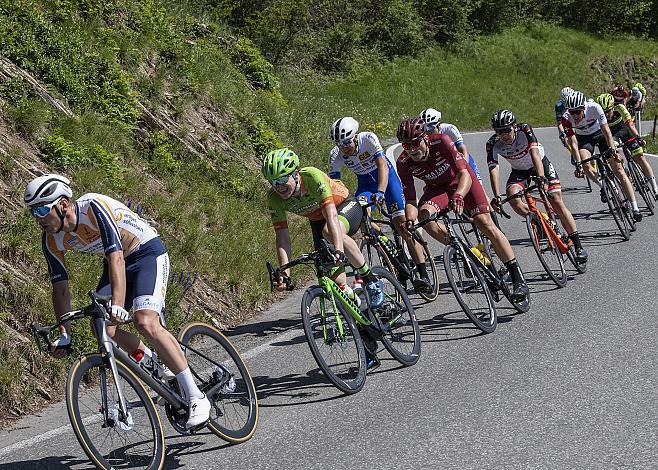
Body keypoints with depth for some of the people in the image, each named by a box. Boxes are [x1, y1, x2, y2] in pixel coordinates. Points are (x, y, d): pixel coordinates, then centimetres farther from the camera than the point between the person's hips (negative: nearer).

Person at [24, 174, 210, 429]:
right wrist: (65, 335, -9)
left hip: (148, 252, -7)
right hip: (117, 261, 7)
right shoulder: (51, 239, -10)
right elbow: (60, 287, -3)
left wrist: (118, 307, -49)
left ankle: (196, 398, -21)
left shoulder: (94, 207, -31)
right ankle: (152, 362, 17)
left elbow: (116, 257, -39)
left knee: (145, 321, -26)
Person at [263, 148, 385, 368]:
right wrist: (284, 272, -35)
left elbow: (331, 215, -44)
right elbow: (282, 235, -23)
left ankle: (371, 280, -20)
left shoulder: (312, 176, -35)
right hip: (317, 221, 5)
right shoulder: (274, 198, -22)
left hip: (346, 206, -4)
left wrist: (338, 249, -57)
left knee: (331, 231, -40)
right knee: (335, 279, -11)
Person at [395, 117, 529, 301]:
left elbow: (464, 175, -39)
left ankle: (518, 278, -11)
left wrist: (458, 197, -59)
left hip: (462, 180, -3)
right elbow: (410, 201, -24)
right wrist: (409, 220, -45)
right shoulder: (404, 163, -25)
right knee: (423, 215, -28)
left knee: (484, 223, -17)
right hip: (437, 186, 3)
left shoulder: (441, 141, -33)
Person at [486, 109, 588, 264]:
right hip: (519, 170, 2)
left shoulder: (524, 130, -30)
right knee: (513, 198, -29)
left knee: (556, 202, -13)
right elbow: (493, 169, -33)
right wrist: (496, 196, -46)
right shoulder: (493, 144, -24)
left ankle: (578, 246, -10)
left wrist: (542, 178, -56)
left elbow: (534, 153, -41)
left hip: (540, 163, -2)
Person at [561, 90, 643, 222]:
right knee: (585, 166, -28)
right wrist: (578, 163, -39)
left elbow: (606, 131, -33)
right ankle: (604, 187, 4)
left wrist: (612, 149, -46)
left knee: (618, 168, -10)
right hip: (583, 138, 1)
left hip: (600, 133, -1)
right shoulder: (567, 118, -28)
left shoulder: (594, 107, -32)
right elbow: (573, 143, -28)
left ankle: (635, 207, -11)